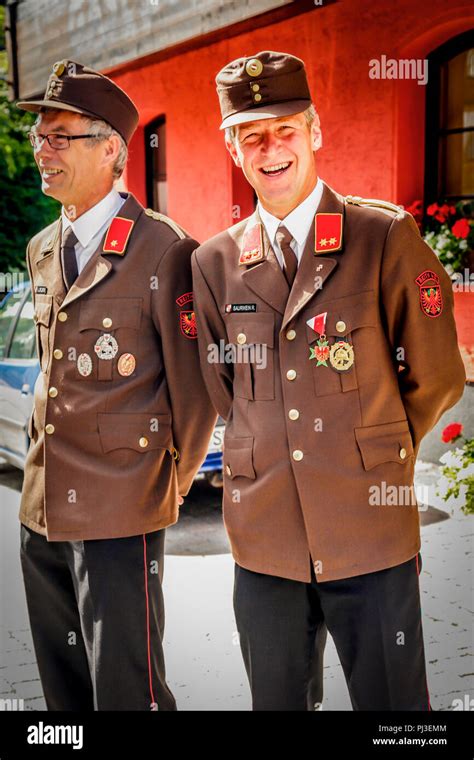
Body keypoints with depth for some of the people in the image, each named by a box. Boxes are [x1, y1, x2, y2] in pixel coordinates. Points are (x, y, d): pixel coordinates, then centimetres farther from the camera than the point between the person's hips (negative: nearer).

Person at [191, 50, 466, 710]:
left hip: (370, 535, -3)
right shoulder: (214, 262, 5)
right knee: (276, 700, 17)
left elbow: (437, 378, 1)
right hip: (264, 539, 3)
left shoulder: (387, 236, -6)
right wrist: (264, 456, 11)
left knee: (391, 703, 8)